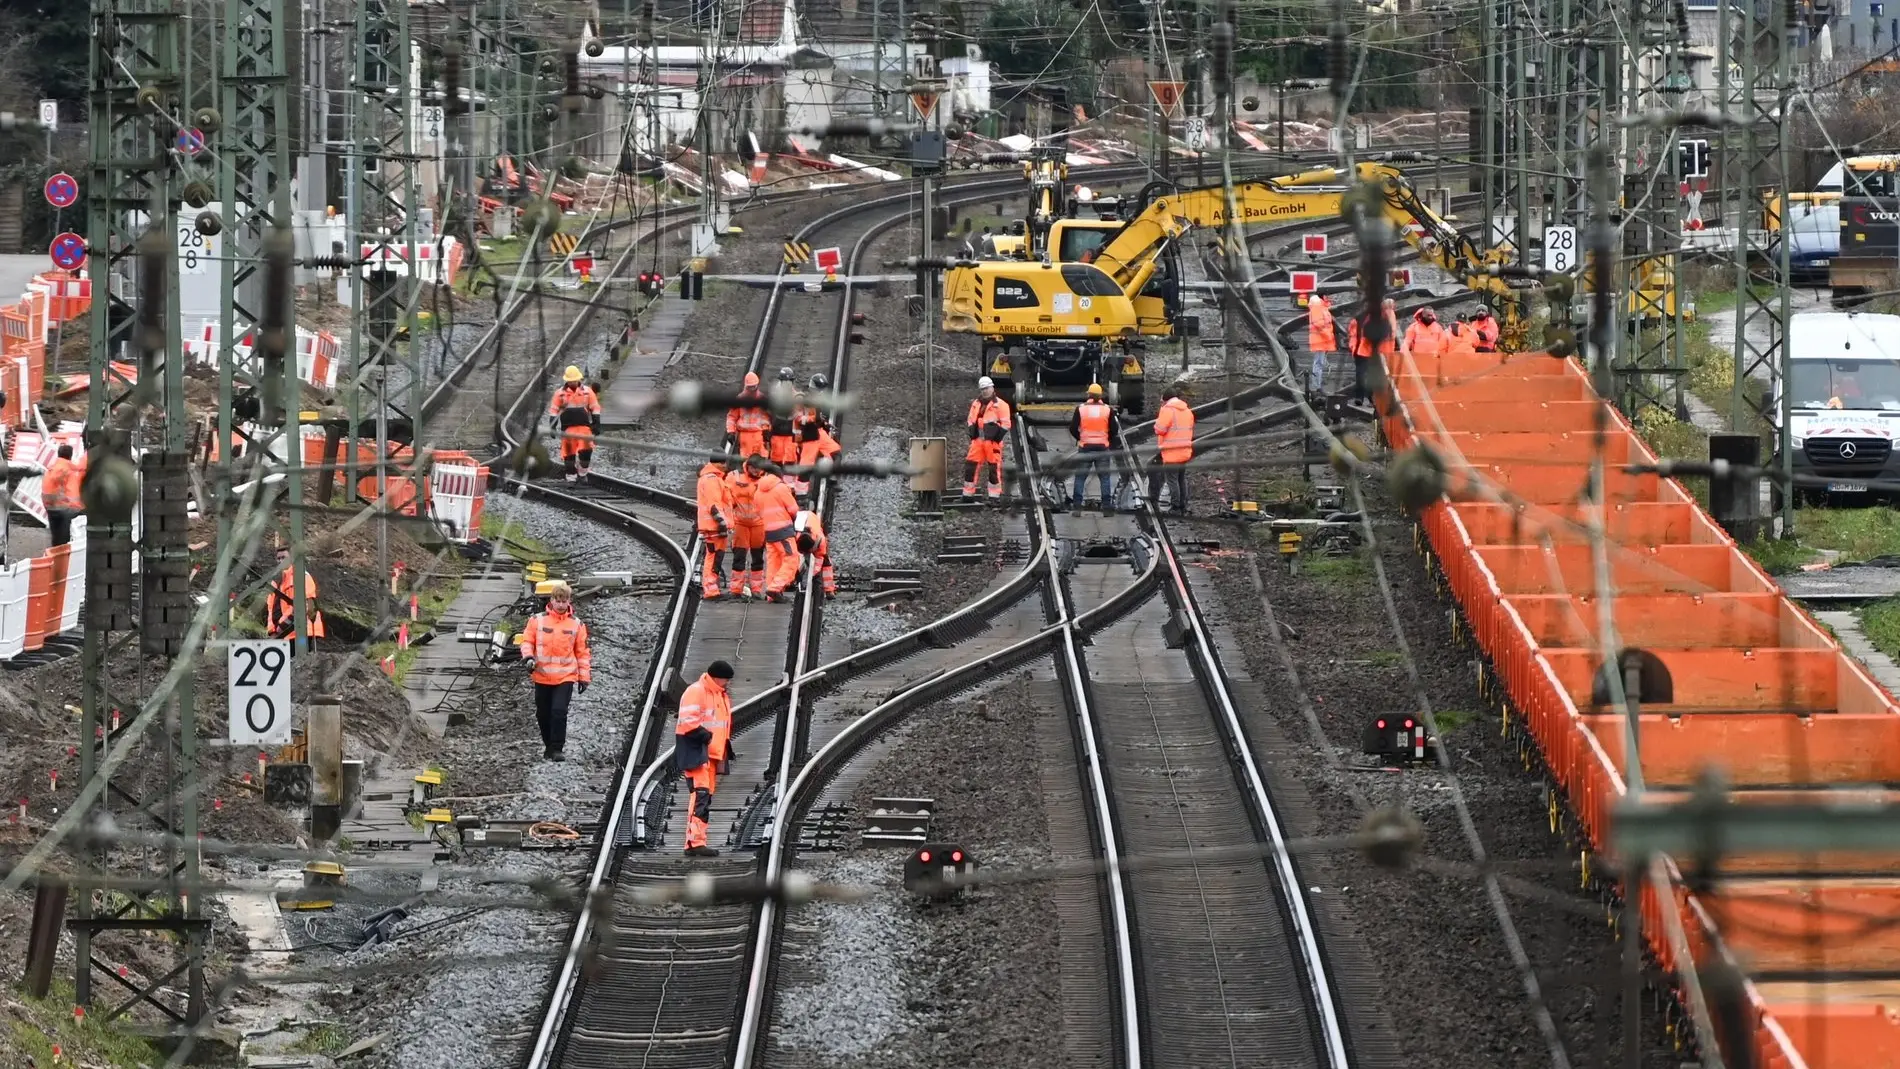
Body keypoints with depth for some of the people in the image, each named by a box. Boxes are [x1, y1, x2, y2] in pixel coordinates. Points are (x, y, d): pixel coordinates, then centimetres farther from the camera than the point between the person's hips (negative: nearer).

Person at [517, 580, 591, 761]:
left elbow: (582, 652, 8)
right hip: (542, 676, 2)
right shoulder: (537, 620, 2)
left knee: (559, 711, -15)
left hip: (565, 677, -2)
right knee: (543, 714, 9)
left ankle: (557, 749, -9)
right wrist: (528, 656, -14)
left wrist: (584, 676, 6)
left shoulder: (576, 624, 3)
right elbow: (527, 640, 7)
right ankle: (549, 746, 27)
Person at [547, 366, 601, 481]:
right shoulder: (560, 393, 4)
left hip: (584, 427, 0)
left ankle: (582, 473, 6)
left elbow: (595, 408, 10)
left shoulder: (587, 391, 5)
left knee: (586, 450, -13)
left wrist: (596, 424, 4)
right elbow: (553, 410, 6)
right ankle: (571, 477, 8)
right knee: (569, 453, 0)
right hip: (567, 428, 0)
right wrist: (553, 427, 0)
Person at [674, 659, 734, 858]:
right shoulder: (696, 692, -11)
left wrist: (727, 748, 21)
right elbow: (688, 722, -20)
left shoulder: (722, 695, 20)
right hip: (696, 752, -10)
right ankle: (696, 842, -26)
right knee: (701, 794, -19)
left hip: (713, 754, 10)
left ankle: (693, 843, 12)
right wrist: (706, 736, -23)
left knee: (706, 797, 9)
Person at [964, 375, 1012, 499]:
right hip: (978, 440, 5)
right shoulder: (976, 404, 13)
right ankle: (967, 493, 10)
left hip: (993, 441, -5)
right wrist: (972, 435, 8)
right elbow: (971, 420, 21)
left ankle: (995, 495, 5)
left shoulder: (1000, 405, -4)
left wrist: (997, 438, -12)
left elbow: (1005, 424, -7)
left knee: (994, 467, -1)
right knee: (971, 465, 2)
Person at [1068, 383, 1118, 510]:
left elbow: (1073, 428, -3)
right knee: (1105, 476, 6)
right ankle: (1106, 503, 2)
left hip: (1085, 447, 0)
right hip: (1103, 447, 0)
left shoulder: (1081, 409, -3)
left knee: (1080, 476, 6)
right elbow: (1114, 430, 0)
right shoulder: (1108, 410, -2)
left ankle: (1077, 503, 1)